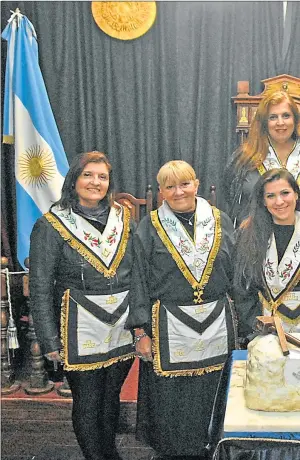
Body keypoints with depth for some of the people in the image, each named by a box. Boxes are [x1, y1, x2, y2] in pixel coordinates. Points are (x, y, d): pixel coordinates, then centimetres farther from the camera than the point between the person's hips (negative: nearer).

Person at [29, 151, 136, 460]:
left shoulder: (123, 218, 4)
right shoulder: (51, 225, -7)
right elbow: (40, 287, -8)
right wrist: (49, 340, -10)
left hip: (122, 327, 4)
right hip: (81, 329, -4)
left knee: (111, 397, 20)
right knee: (87, 404, 9)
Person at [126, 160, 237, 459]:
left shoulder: (221, 222, 4)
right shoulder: (149, 228, -3)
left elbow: (236, 275, 8)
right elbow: (139, 282, -3)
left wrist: (238, 322, 7)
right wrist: (141, 332, -6)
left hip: (216, 325, 2)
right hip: (169, 328, -2)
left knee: (211, 398, 12)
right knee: (170, 400, 8)